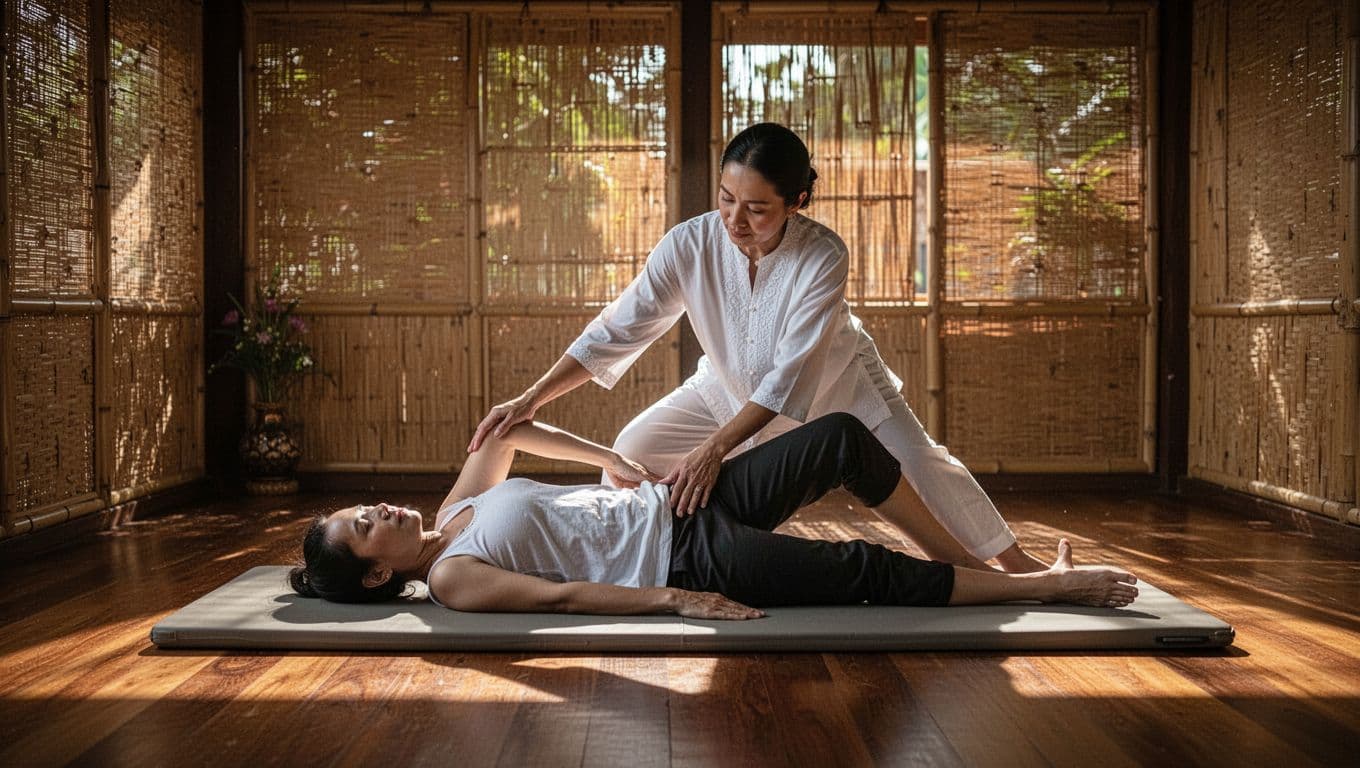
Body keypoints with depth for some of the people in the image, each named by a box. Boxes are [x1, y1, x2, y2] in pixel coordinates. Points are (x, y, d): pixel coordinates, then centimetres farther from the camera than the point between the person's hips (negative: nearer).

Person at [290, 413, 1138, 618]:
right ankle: (1047, 584, 1)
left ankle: (985, 558, 7)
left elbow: (505, 430, 22)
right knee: (868, 570, -15)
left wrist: (612, 459, 13)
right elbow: (558, 595, -17)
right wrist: (671, 599, -22)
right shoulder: (451, 578, -9)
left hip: (679, 504, 8)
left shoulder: (457, 510, 13)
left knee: (844, 437, -8)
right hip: (686, 559, -7)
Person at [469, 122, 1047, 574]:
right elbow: (617, 330, -28)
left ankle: (1014, 561, 20)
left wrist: (714, 447, -48)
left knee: (918, 464, -3)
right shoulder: (690, 245, -30)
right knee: (632, 451, -6)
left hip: (833, 386, -2)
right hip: (732, 389, 3)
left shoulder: (823, 257, -36)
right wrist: (531, 400, -37)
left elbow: (790, 377, -38)